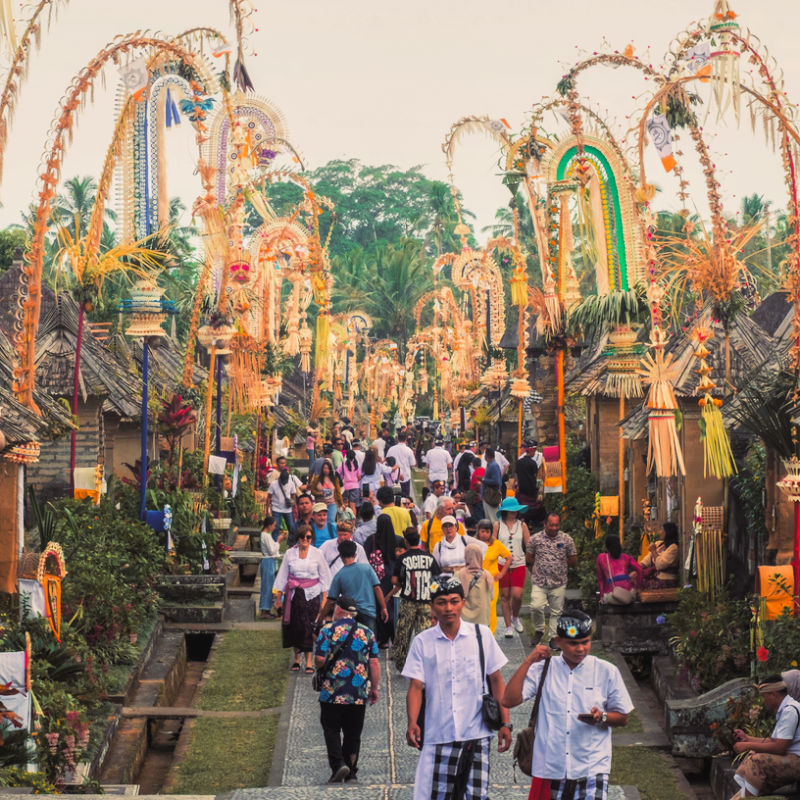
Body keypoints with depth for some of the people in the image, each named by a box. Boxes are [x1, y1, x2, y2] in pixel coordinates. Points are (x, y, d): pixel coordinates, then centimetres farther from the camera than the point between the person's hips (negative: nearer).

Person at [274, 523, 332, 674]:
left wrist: (324, 598, 1)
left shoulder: (317, 554, 0)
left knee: (309, 627, -6)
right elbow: (283, 576, 8)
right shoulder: (289, 553, 2)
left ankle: (308, 661, -1)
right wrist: (279, 598, 8)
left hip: (312, 595, -1)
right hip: (294, 594, 2)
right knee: (295, 626, 4)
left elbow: (324, 576, 5)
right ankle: (296, 658, 20)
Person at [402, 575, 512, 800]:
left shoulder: (481, 635, 4)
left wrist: (504, 723, 3)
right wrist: (412, 723, -17)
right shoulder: (422, 642, 3)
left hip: (476, 734, 0)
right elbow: (416, 686, -1)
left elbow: (496, 680, 8)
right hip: (437, 737, 0)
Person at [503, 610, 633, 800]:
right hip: (549, 768, 1)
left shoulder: (606, 672, 2)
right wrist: (529, 661, -7)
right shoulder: (543, 669, 4)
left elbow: (623, 718, 8)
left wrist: (601, 717, -14)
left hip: (592, 769, -1)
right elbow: (509, 700, -6)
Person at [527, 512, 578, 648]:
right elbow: (528, 558, 11)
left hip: (559, 582, 1)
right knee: (536, 607, -14)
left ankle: (554, 637, 15)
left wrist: (560, 564, 5)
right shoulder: (535, 538, 2)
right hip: (539, 581, -1)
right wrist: (537, 567, 4)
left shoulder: (567, 539, 2)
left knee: (557, 611, 4)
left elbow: (574, 560, 9)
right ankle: (539, 630, 10)